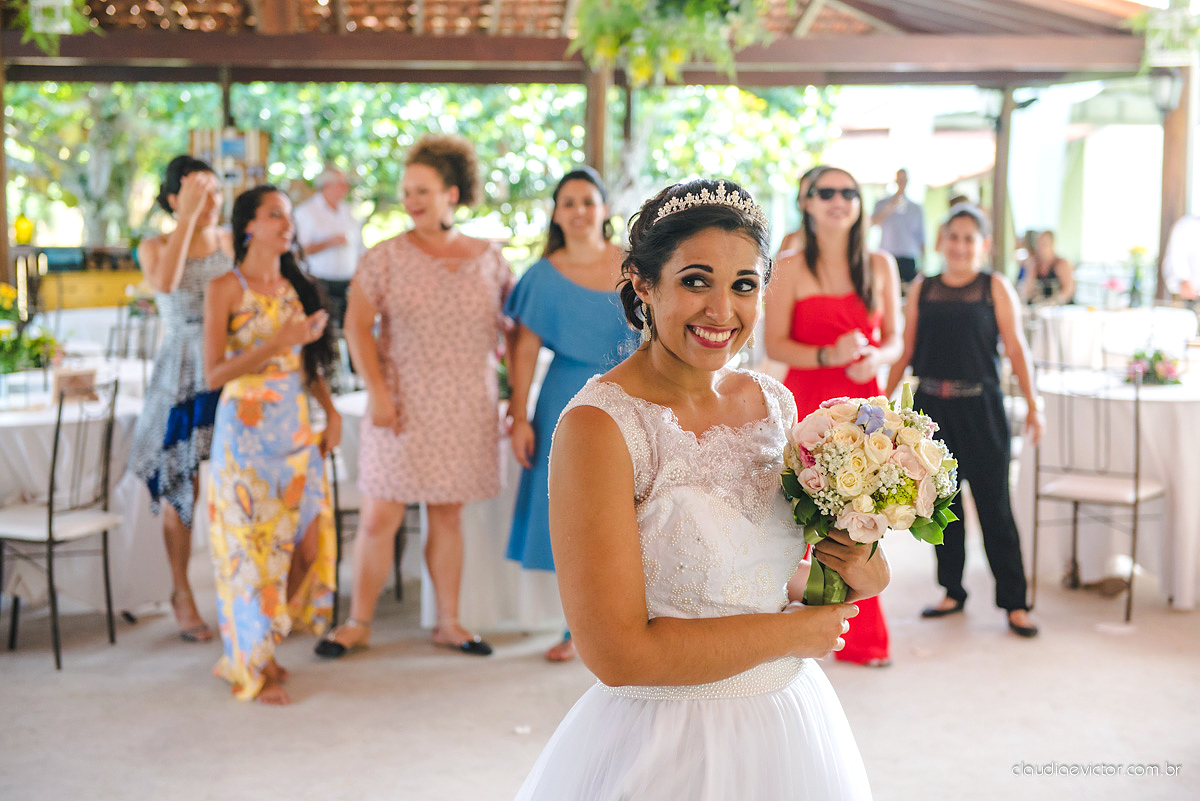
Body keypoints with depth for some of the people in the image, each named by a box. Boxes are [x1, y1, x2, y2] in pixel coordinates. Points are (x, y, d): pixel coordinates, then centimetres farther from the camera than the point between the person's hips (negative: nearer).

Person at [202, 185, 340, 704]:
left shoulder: (297, 287, 12)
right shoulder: (226, 288, -5)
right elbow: (214, 372, -11)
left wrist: (331, 410, 6)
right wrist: (278, 343, -18)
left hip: (297, 428, 6)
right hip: (247, 431, -5)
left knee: (308, 541, 3)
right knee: (253, 544, 0)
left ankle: (265, 643, 23)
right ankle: (254, 665, 13)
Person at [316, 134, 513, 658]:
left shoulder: (489, 259, 6)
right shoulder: (386, 257, -1)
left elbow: (514, 327, 12)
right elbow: (357, 326, -4)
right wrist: (377, 392, -13)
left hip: (467, 409, 2)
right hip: (403, 406, -2)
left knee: (449, 516, 9)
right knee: (380, 517, -2)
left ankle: (449, 623, 20)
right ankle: (358, 623, 12)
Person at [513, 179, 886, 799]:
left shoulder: (774, 402, 0)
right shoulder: (599, 424, -20)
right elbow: (616, 652, -24)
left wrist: (858, 574, -8)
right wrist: (790, 632, -14)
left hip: (791, 723, 6)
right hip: (667, 746, -6)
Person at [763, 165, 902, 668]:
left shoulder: (880, 267, 10)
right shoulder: (790, 269, -1)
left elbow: (894, 338, 11)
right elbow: (774, 344, -6)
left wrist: (877, 358, -11)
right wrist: (829, 356, -20)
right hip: (805, 403, -3)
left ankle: (861, 638, 16)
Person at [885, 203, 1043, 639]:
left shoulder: (996, 287, 1)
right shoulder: (922, 289, 8)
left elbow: (1016, 348, -2)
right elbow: (905, 351, 10)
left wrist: (1032, 404, -7)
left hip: (980, 407, -3)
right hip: (931, 407, 3)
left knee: (994, 504, -2)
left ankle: (1014, 602, 6)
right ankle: (953, 591, 22)